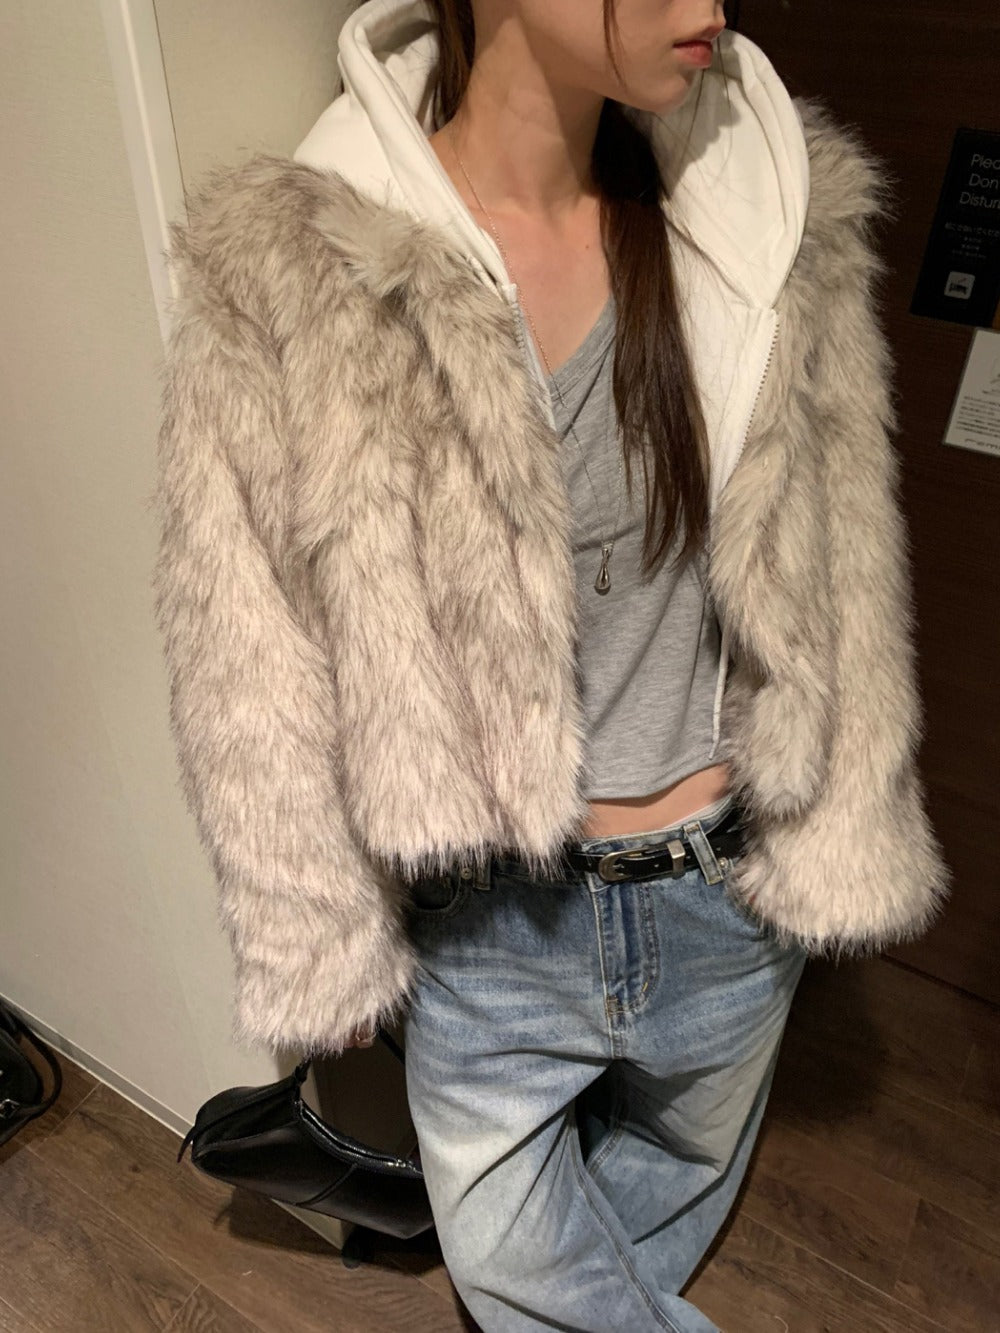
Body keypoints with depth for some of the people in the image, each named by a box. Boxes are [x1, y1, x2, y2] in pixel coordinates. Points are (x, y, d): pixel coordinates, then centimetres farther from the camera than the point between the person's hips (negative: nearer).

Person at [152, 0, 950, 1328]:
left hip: (726, 899, 4)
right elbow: (255, 665, -11)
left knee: (678, 1187, 32)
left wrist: (839, 843, 4)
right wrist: (322, 941, -3)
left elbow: (829, 586, -1)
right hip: (486, 922, -2)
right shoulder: (290, 270, -18)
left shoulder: (773, 210, -8)